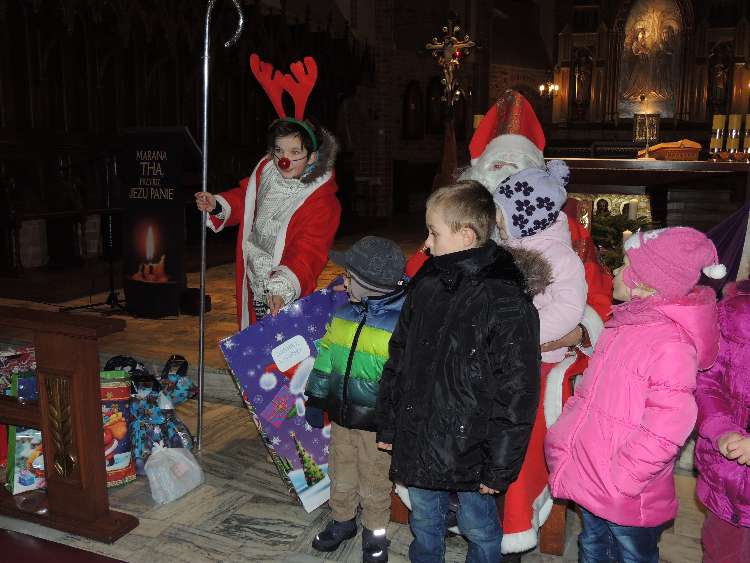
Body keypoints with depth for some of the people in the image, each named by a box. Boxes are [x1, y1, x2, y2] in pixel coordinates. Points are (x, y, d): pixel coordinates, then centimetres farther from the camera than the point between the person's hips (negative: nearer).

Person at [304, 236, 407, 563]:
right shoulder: (343, 314, 0)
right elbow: (326, 356, 10)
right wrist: (315, 398, 11)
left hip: (375, 422, -6)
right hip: (340, 414, 6)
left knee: (374, 481, 13)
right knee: (341, 472, 23)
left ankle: (375, 532, 35)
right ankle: (342, 520, 45)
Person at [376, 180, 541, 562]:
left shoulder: (508, 304, -19)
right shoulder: (424, 286, 0)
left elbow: (517, 395, -17)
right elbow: (398, 361, 8)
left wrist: (500, 468, -14)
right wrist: (388, 426, 11)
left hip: (470, 449, -5)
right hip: (417, 443, 6)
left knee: (479, 528, 17)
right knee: (424, 521, 24)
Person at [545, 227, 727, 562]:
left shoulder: (671, 345, -25)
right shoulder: (623, 326, 4)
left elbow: (664, 432, -28)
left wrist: (619, 480, -22)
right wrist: (563, 435, 7)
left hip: (626, 500, -8)